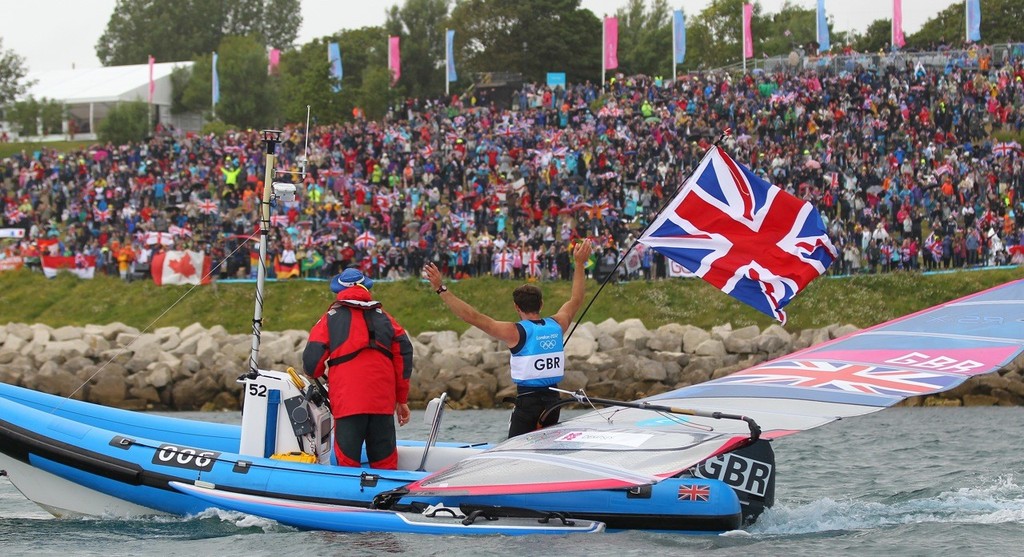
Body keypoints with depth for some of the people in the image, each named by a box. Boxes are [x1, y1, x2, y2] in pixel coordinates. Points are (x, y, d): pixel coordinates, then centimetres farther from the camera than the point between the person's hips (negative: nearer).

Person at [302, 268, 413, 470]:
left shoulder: (330, 319, 7)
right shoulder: (383, 318, 14)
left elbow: (312, 362, 1)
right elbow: (403, 354, 9)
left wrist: (317, 374, 26)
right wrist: (402, 399, 15)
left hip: (347, 401, -3)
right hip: (383, 400, 3)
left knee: (347, 461, -1)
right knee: (385, 462, 8)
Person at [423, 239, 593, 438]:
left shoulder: (515, 332, -11)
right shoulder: (557, 325, 4)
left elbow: (472, 317, -15)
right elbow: (576, 300, 23)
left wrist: (441, 289, -13)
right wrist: (580, 264, 34)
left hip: (527, 401, -6)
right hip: (553, 399, 6)